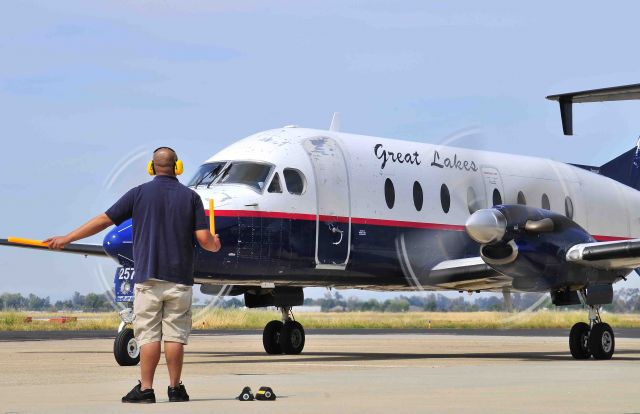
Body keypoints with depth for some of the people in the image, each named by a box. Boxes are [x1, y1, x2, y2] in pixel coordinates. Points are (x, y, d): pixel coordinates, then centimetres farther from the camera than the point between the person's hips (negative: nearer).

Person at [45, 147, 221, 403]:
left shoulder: (140, 193, 2)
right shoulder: (191, 196, 3)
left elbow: (103, 221, 4)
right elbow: (204, 239, -2)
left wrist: (67, 239, 13)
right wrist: (215, 245, 22)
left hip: (148, 277, -1)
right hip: (180, 279, 1)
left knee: (148, 334, 0)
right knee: (175, 334, 4)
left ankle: (145, 389, -1)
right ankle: (175, 388, 6)